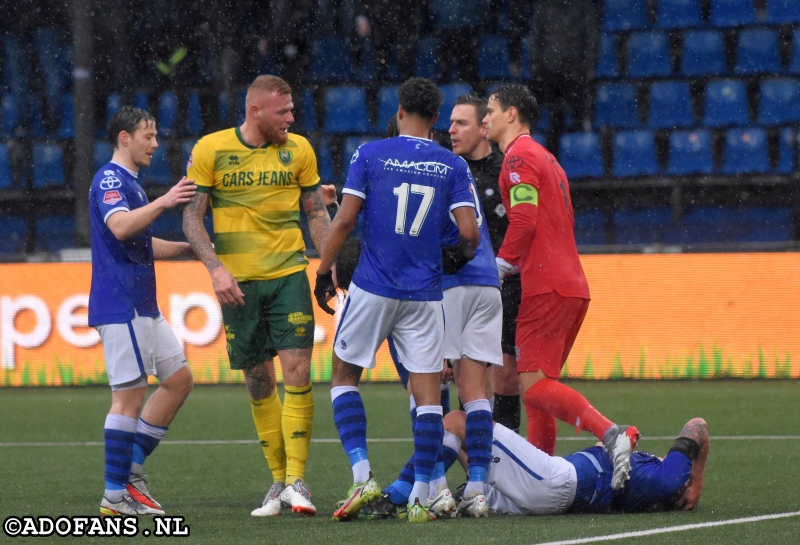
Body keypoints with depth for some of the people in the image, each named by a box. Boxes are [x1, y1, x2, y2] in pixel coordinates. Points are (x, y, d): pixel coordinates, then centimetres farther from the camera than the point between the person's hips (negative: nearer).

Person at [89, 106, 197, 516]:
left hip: (143, 306, 10)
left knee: (179, 379, 11)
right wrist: (163, 202, -37)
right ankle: (115, 494, -4)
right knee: (129, 395, -8)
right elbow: (119, 227, -30)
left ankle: (130, 467, 14)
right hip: (121, 306, -10)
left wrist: (188, 249, 23)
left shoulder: (128, 182, 21)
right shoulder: (110, 179, -11)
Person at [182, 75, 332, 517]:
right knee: (257, 381, 4)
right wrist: (216, 268, -13)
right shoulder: (210, 150, -2)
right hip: (238, 281, -1)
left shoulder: (298, 150, 4)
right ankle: (278, 480, 15)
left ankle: (296, 480, -7)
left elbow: (317, 213, 12)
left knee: (297, 370, -11)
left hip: (288, 273, 1)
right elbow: (191, 217, -1)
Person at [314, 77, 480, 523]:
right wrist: (457, 257, 17)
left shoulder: (370, 155, -2)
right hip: (425, 297, 1)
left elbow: (345, 220, -6)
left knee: (345, 376, 14)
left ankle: (363, 476, -1)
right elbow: (470, 232, -5)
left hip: (373, 289, -1)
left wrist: (324, 271, 5)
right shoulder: (453, 166, 2)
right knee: (428, 392, 6)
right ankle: (420, 499, 2)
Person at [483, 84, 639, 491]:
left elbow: (524, 221, -17)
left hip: (547, 289, -10)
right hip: (572, 287, 10)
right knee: (535, 385, 13)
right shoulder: (545, 158, 24)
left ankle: (612, 434, -30)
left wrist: (497, 270, -9)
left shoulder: (519, 156, -6)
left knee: (533, 384, -15)